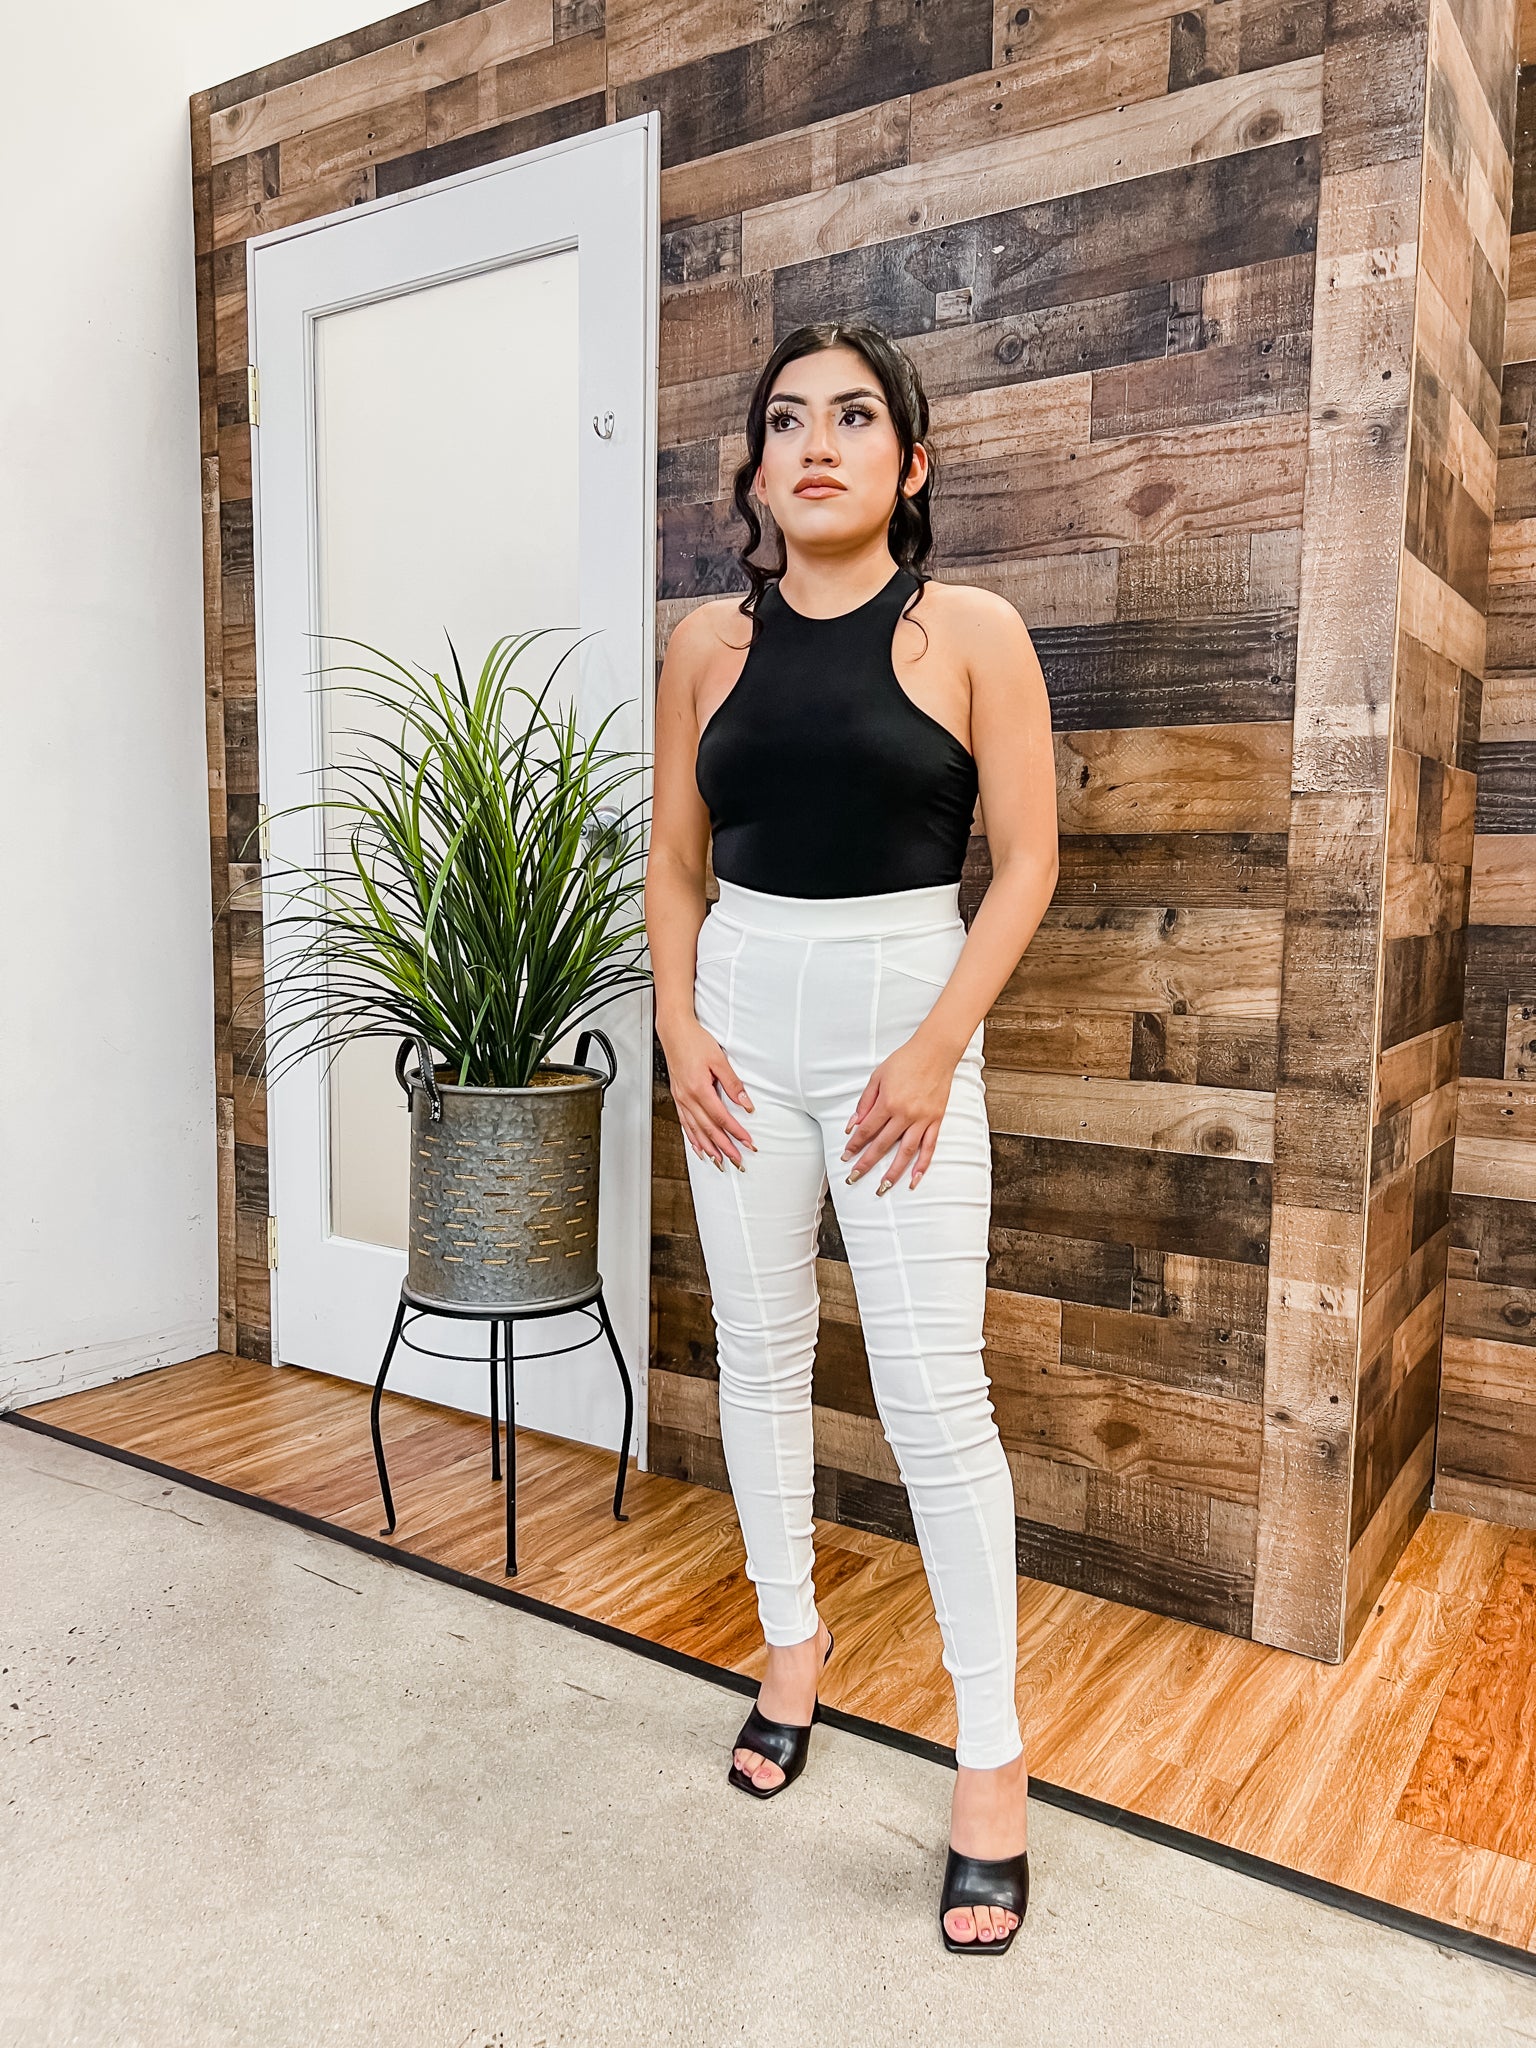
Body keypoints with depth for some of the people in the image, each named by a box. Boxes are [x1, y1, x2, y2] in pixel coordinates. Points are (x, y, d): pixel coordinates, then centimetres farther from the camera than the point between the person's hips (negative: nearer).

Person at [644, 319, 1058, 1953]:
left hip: (902, 1013, -3)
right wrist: (678, 1024, -2)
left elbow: (1026, 860, -4)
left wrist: (936, 1049, -12)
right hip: (742, 1011, 4)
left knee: (933, 1389, -3)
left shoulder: (971, 632, -3)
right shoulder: (709, 642, 6)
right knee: (758, 1352, 11)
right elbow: (673, 857, 10)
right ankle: (792, 1640, 33)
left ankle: (990, 1755, 13)